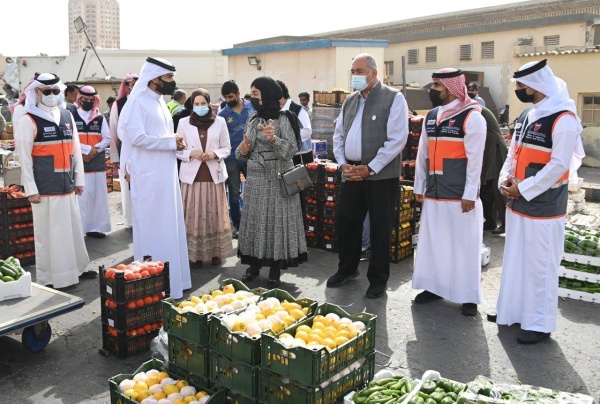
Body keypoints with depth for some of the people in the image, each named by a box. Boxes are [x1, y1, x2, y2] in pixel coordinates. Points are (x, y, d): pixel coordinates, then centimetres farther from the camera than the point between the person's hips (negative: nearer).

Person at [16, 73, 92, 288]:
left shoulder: (67, 116, 10)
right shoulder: (29, 120, -5)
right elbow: (25, 157, -7)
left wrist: (79, 179, 10)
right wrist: (31, 189, -10)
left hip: (67, 185, 5)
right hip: (45, 187, -5)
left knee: (73, 227, 13)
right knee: (47, 232, 2)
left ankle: (76, 268, 28)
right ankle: (48, 278, 14)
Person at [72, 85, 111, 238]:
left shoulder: (100, 118, 11)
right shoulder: (71, 116, 0)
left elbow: (107, 139, 6)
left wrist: (95, 150, -10)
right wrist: (88, 149, -15)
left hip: (97, 162, 4)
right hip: (79, 162, -3)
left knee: (98, 195, 5)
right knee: (81, 196, -4)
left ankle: (95, 227, 13)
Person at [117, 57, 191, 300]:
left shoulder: (159, 102, 16)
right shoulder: (138, 102, -11)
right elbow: (137, 137, -22)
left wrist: (176, 144, 4)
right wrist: (171, 142, -14)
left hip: (166, 176, 9)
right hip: (149, 179, -9)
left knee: (170, 228, 12)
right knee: (153, 231, -2)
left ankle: (173, 279, 23)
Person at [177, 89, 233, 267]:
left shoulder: (220, 122, 4)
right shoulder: (183, 123, 3)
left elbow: (227, 148, 6)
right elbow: (178, 150, 5)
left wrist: (215, 153, -13)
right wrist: (191, 153, -13)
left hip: (214, 174, 0)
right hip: (192, 174, 0)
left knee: (215, 213, 4)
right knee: (194, 215, 1)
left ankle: (216, 251, 16)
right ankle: (195, 253, 10)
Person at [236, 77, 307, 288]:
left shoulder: (282, 119, -7)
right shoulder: (252, 119, 10)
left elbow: (291, 150, -14)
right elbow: (245, 152, 16)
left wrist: (274, 139, -30)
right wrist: (243, 151, -6)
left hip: (278, 179, -5)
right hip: (255, 179, 5)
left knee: (276, 221, 0)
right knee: (255, 221, 8)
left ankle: (275, 270, 11)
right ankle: (254, 264, 22)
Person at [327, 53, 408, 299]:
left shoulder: (393, 98, -6)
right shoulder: (350, 101, 14)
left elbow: (397, 140, -14)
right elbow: (338, 135, 16)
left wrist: (370, 168, -16)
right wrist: (343, 164, 0)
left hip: (381, 175, -6)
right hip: (351, 173, 6)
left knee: (380, 228, 3)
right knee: (346, 222, 12)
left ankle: (378, 279, 18)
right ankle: (347, 269, 32)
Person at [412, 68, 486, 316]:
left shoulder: (471, 117, -8)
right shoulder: (431, 116, 12)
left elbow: (475, 158, -12)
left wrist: (470, 194, -14)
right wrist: (419, 186, 14)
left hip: (460, 196, -6)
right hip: (434, 193, 6)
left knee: (464, 244, 3)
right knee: (433, 241, 12)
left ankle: (469, 296, 14)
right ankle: (434, 286, 27)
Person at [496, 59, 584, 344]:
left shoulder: (563, 119, -15)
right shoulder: (527, 115, 11)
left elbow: (558, 166, -20)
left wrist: (523, 188, -17)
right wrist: (505, 180, -1)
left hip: (543, 207, -8)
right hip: (518, 203, 8)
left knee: (540, 265, 1)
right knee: (516, 260, 16)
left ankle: (539, 323, 13)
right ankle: (514, 311, 31)